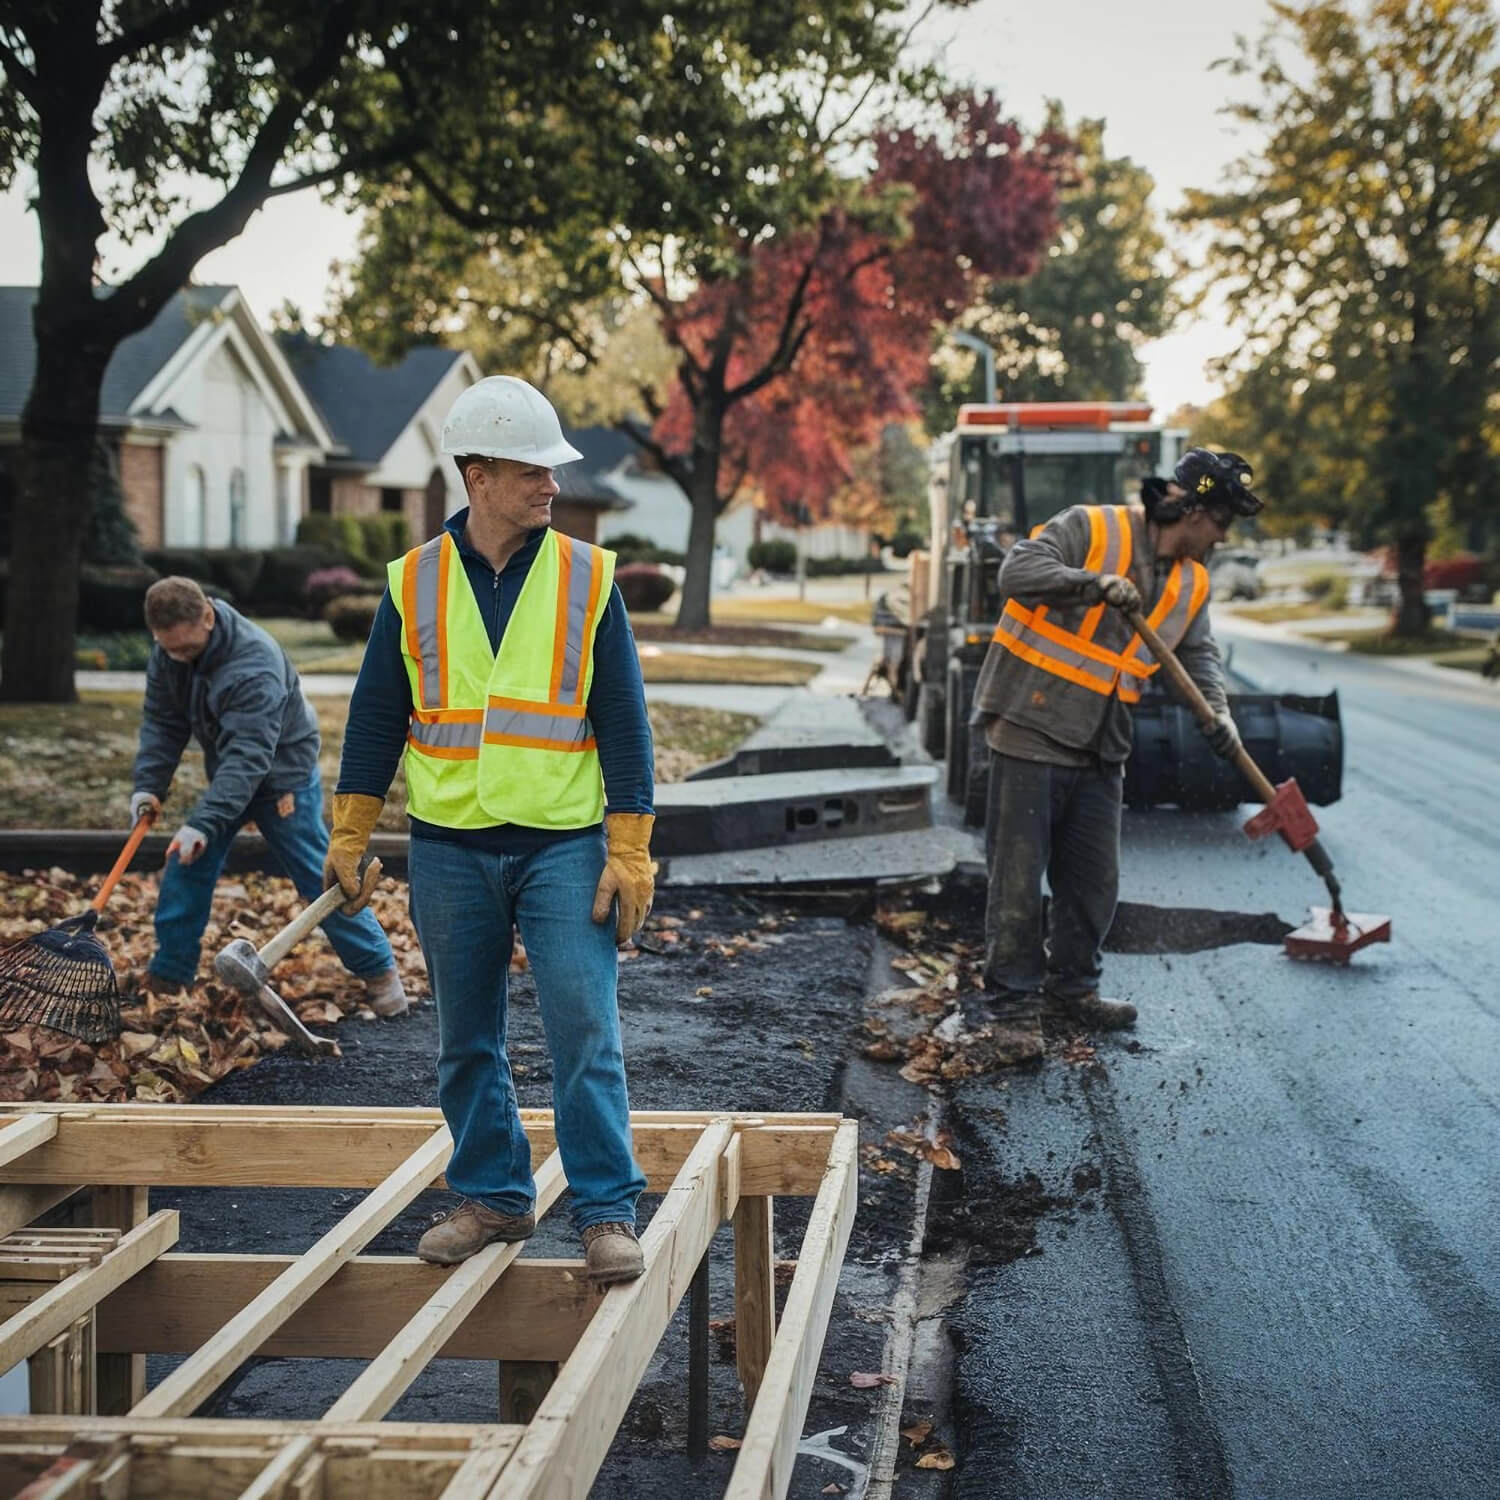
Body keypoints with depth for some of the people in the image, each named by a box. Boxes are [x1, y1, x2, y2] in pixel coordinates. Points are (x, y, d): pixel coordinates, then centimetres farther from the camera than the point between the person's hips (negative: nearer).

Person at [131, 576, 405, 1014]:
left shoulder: (255, 664, -36)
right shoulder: (168, 653, -12)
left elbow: (247, 757, -41)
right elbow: (161, 721, -1)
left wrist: (202, 823, -48)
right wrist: (148, 785, -14)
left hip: (282, 776, -7)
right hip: (227, 774, 7)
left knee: (317, 878, -5)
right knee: (185, 868, 1)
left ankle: (379, 970, 7)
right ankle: (167, 975, 12)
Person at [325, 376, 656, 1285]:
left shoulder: (588, 578, -1)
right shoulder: (416, 583, 2)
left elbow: (624, 721, -1)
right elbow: (377, 715, 9)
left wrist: (630, 852, -6)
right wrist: (349, 836, 7)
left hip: (563, 846, -2)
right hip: (449, 851, 2)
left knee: (586, 1032, -6)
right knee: (468, 1042, 10)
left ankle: (607, 1211, 3)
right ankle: (494, 1199, 24)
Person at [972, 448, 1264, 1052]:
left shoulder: (1191, 583, 11)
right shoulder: (1090, 528, -11)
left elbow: (1198, 652, 13)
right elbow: (1018, 571, -21)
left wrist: (1216, 710, -6)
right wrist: (1094, 583, -34)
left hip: (1100, 751, 7)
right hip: (1031, 729, -7)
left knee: (1094, 879, 14)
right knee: (1018, 875, -3)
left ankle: (1072, 985, 32)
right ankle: (1015, 1005, 5)